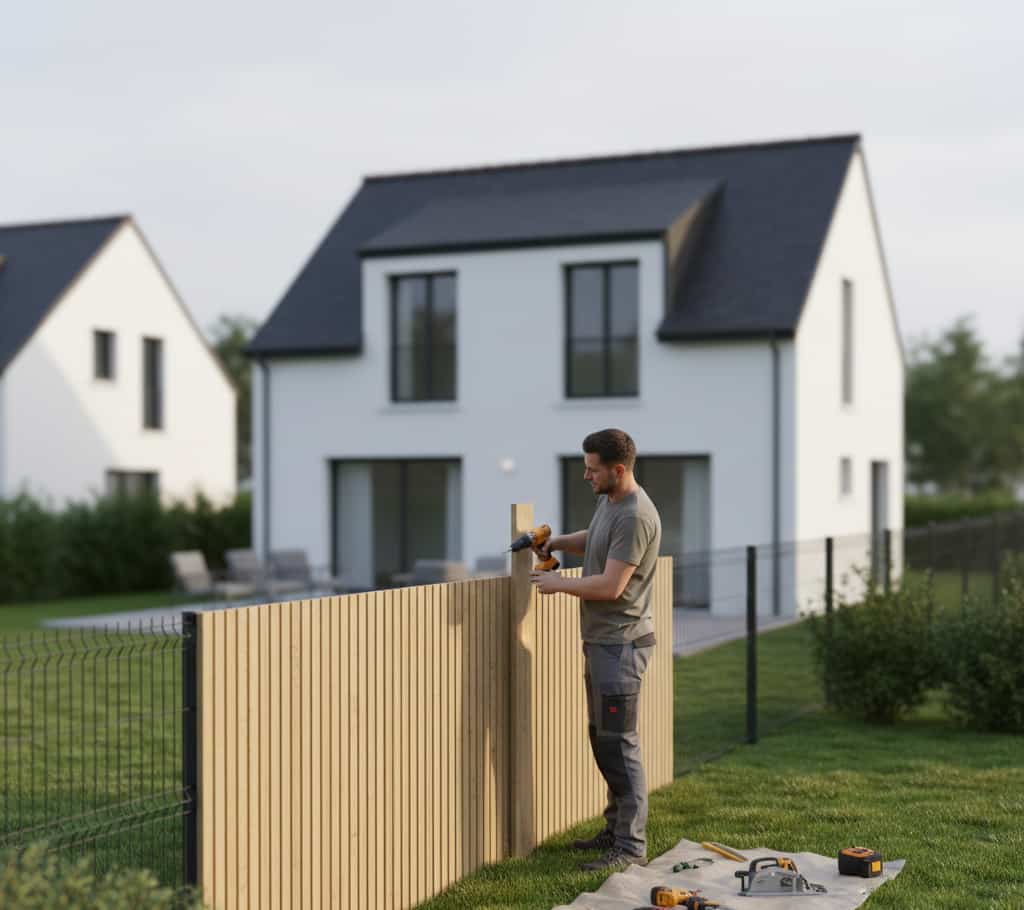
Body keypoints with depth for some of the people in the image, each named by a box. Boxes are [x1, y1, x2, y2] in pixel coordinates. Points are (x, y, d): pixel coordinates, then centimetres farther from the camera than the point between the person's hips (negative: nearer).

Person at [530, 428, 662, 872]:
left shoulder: (635, 516, -20)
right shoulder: (608, 500, 11)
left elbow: (610, 586, -22)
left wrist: (559, 584, -9)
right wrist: (558, 541, 13)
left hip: (621, 643, -10)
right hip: (599, 640, 10)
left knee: (619, 743, -8)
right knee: (602, 738, 16)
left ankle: (631, 847, -4)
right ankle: (616, 829, 26)